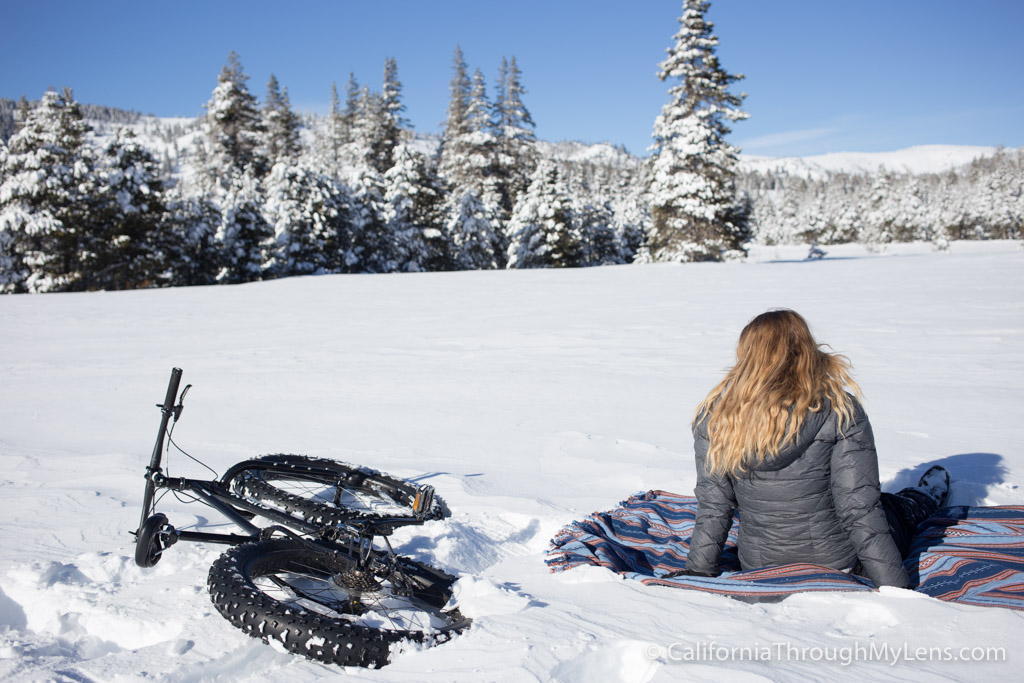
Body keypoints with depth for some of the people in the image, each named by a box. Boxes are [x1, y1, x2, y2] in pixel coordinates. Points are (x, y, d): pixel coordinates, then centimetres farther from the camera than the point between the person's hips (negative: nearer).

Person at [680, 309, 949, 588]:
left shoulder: (715, 417, -13)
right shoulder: (840, 412, -20)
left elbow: (712, 506, -8)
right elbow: (859, 510, -19)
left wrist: (697, 571, 2)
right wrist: (896, 586, -10)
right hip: (839, 564, -2)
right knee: (896, 508, 32)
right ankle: (927, 496, 63)